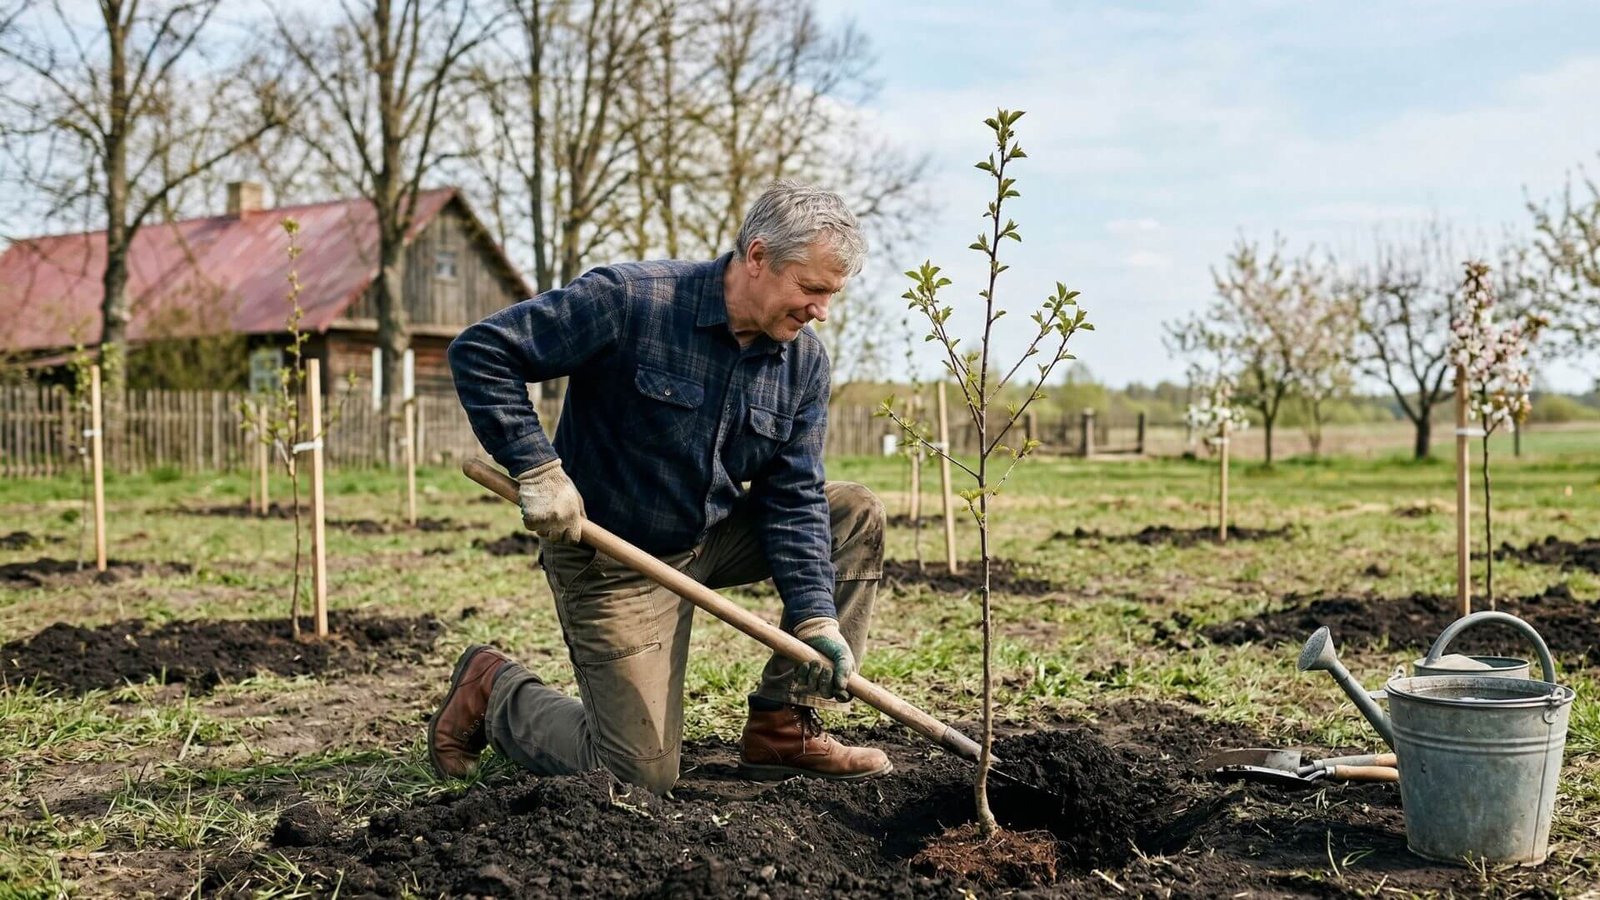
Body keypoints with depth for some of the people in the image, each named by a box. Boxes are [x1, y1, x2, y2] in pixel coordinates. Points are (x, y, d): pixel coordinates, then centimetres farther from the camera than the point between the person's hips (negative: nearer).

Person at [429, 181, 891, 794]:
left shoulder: (804, 361, -4)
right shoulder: (629, 303, -22)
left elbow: (794, 496, -5)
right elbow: (481, 352, -20)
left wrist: (815, 617, -16)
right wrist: (537, 469, -26)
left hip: (714, 537, 6)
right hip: (614, 559, -6)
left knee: (856, 515, -6)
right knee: (643, 779, -7)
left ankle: (785, 726, 0)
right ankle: (493, 692, 20)